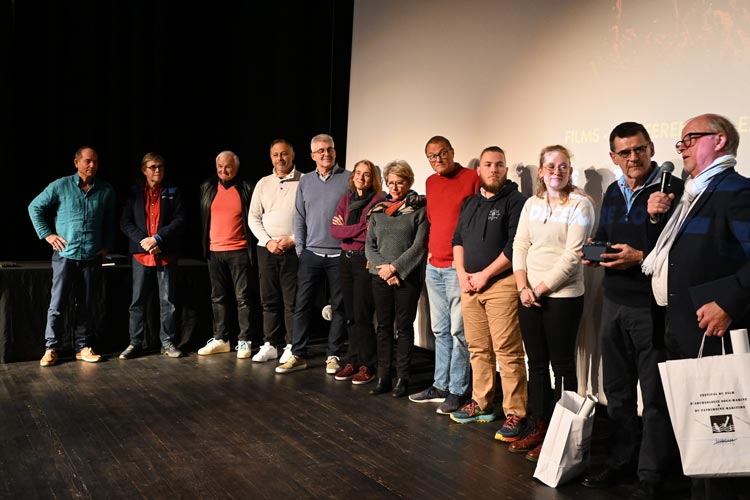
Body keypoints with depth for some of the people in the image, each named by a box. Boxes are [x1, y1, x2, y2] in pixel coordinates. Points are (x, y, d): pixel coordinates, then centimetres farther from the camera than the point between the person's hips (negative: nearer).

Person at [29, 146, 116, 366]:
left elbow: (110, 220, 16)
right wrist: (47, 234, 0)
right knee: (57, 304, 0)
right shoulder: (61, 186, -2)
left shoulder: (106, 190, 4)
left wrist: (108, 244, 8)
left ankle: (82, 347, 17)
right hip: (65, 255, -2)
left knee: (85, 305, 8)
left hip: (92, 257, 2)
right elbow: (34, 207, 7)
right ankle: (51, 348, 9)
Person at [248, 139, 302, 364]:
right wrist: (267, 241, -4)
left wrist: (292, 239, -12)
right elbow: (254, 217, 9)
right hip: (266, 250, 4)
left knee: (292, 301, -1)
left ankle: (291, 347, 7)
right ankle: (269, 345, 17)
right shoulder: (263, 184, 11)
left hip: (293, 250, -4)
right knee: (269, 300, 9)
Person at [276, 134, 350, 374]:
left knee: (338, 307, 5)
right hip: (311, 254, 3)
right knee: (302, 305, 2)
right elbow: (300, 218, 12)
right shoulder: (305, 182, 10)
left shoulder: (348, 179, 0)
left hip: (339, 255, -3)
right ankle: (298, 355, 10)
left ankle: (333, 356, 15)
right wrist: (300, 248, 7)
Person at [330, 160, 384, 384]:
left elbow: (372, 233, -16)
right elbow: (334, 230, 2)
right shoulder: (346, 200, 13)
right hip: (346, 259, 6)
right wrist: (359, 229, -10)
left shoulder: (378, 201, -6)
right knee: (351, 315, 9)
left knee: (362, 315, -5)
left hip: (365, 261, -6)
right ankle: (353, 361, 18)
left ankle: (367, 366, 5)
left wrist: (345, 228, -5)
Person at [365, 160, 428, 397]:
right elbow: (369, 245, 9)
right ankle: (383, 376, 13)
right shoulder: (378, 210, 12)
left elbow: (419, 246, -9)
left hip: (407, 277, -4)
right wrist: (382, 267, -7)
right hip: (380, 277, 4)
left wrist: (395, 267, -13)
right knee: (383, 326, 7)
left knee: (404, 327, 1)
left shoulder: (419, 209, -1)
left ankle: (403, 378, 8)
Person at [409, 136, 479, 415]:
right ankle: (440, 386, 21)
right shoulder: (430, 182, 14)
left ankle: (458, 391, 4)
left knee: (458, 330, -4)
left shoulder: (472, 179, -7)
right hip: (434, 266, 7)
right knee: (440, 330, 12)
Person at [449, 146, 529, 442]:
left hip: (501, 284, -6)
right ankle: (481, 404, 21)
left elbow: (515, 246, -12)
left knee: (508, 351, -9)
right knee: (478, 348, 11)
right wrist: (462, 273, 2)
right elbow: (458, 240, 19)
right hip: (469, 285, 6)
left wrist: (483, 275, -11)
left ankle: (515, 415, -4)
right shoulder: (470, 203, 19)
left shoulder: (516, 201, -3)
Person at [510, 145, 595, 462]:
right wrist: (523, 287, -5)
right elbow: (520, 246, 8)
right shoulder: (531, 204, 12)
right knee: (536, 363, 11)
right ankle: (537, 427, 21)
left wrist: (542, 289, -12)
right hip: (529, 295, 6)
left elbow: (572, 255, -12)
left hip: (562, 296, -5)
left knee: (562, 365, 1)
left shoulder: (579, 204, -5)